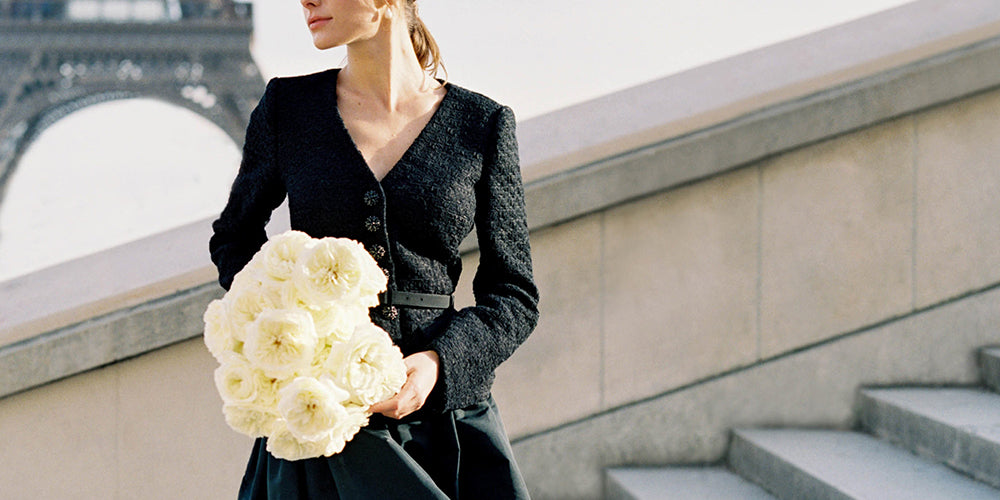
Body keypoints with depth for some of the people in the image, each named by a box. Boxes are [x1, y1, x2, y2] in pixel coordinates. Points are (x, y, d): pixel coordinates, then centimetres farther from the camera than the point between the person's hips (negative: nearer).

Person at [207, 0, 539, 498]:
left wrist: (439, 362, -15)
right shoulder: (287, 106, 3)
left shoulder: (483, 123, 0)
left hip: (442, 411, 0)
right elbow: (233, 238, 17)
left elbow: (515, 295, 3)